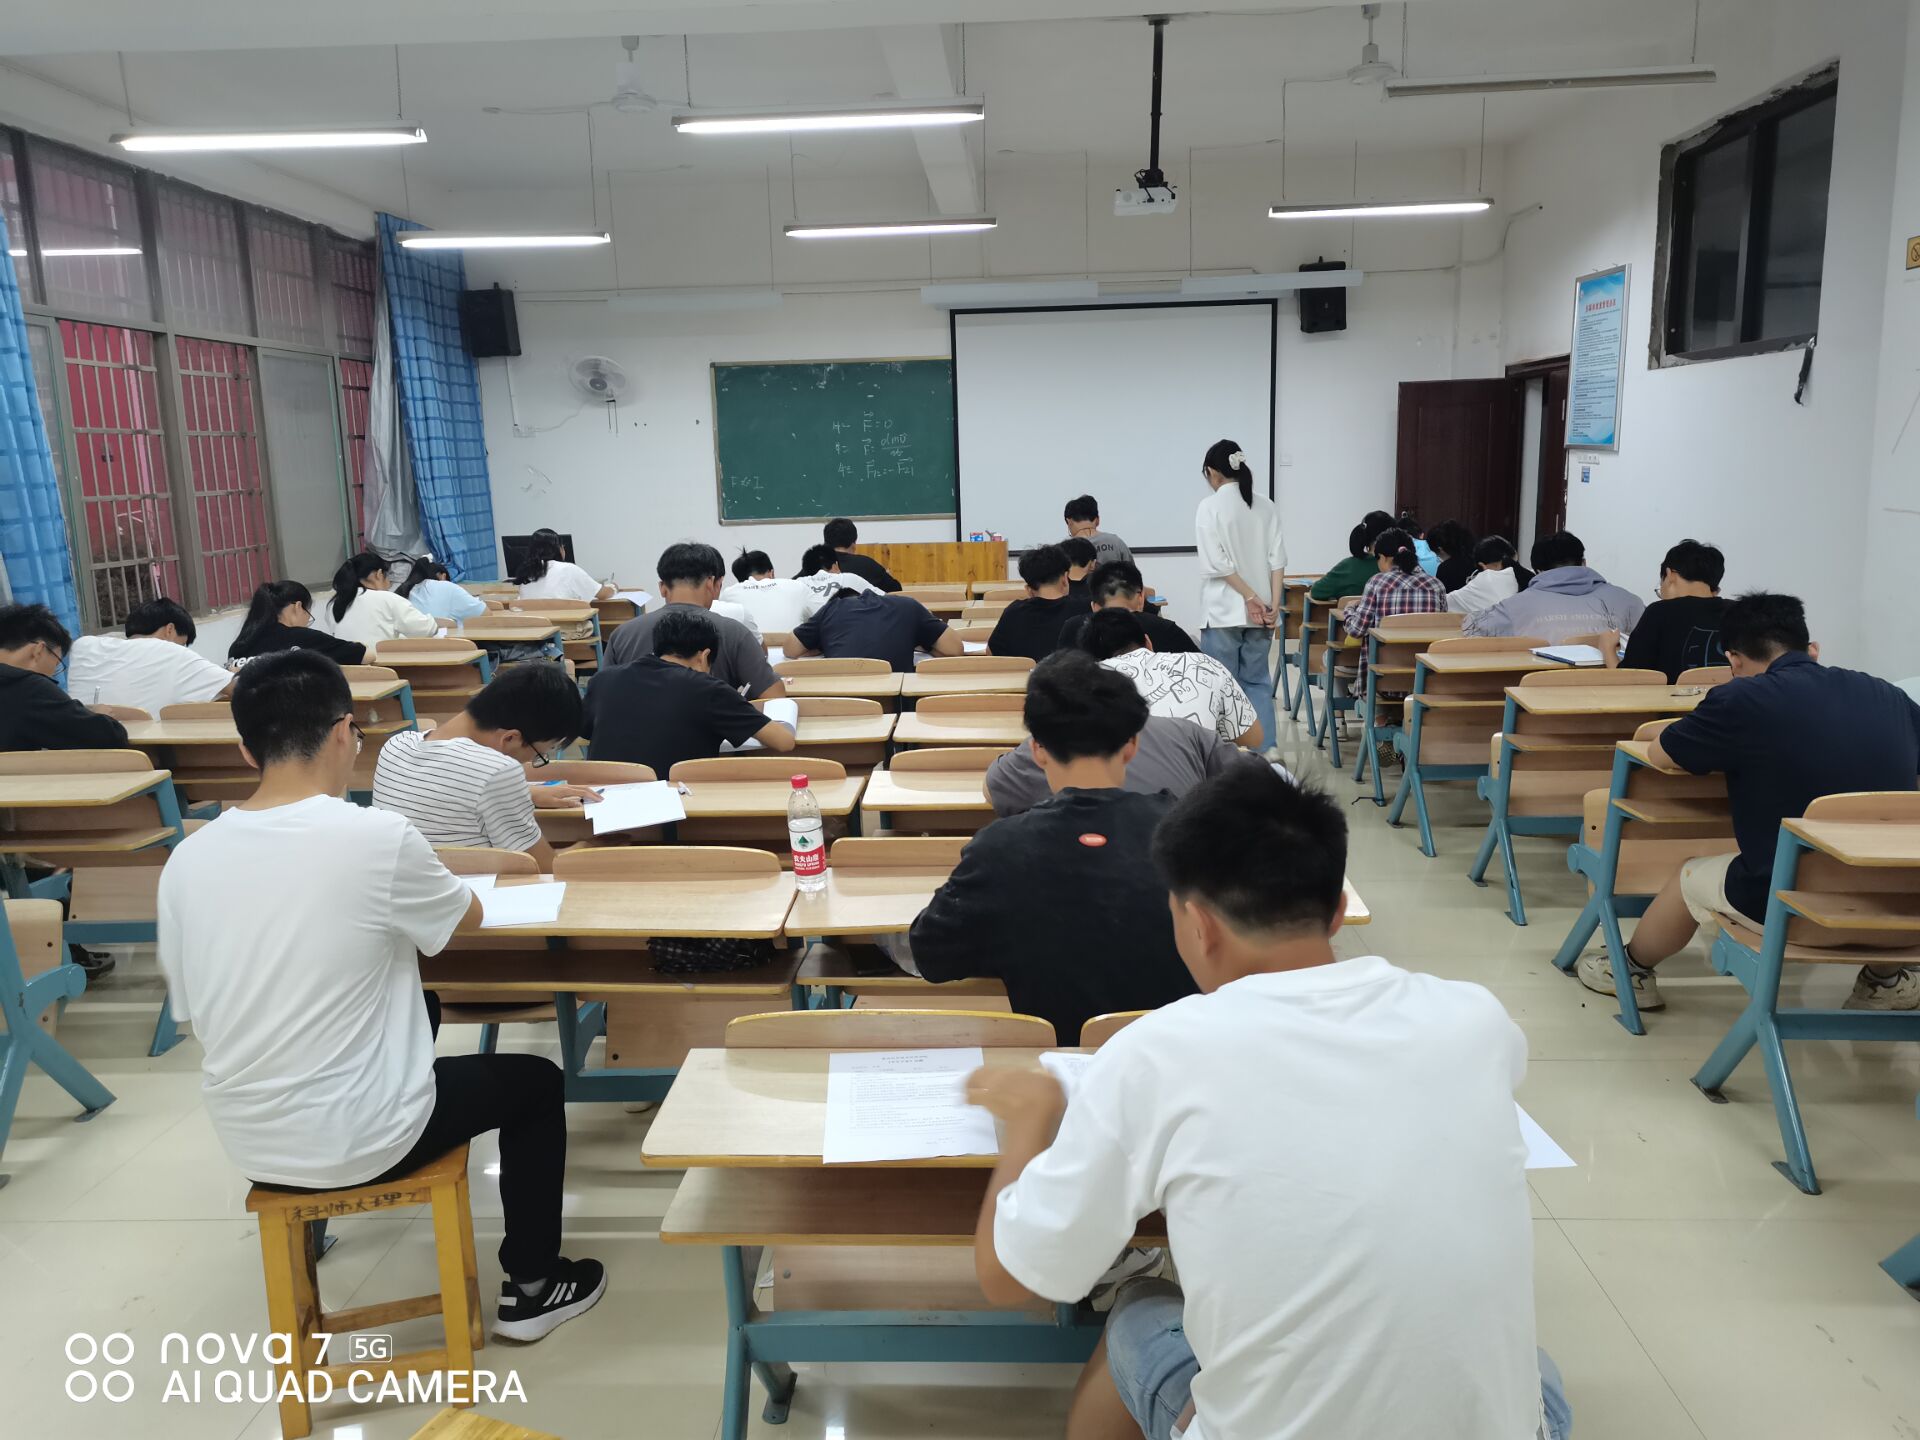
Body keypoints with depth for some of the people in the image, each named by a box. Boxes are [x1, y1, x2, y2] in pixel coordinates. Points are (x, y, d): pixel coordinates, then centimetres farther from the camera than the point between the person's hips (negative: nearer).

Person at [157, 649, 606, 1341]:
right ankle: (530, 1286, 28)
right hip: (359, 1140, -6)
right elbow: (468, 919, -1)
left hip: (246, 1142, 6)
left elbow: (189, 1007, 6)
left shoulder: (186, 859, -7)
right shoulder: (377, 836, -21)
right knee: (537, 1080, 18)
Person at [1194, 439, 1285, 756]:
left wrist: (1250, 597, -10)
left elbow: (1217, 563, -15)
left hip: (1223, 609, -5)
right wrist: (1273, 604, -3)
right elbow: (1277, 560, 0)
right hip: (1261, 610, 5)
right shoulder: (1266, 507, 6)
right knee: (1258, 682, 12)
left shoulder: (1210, 507, -8)